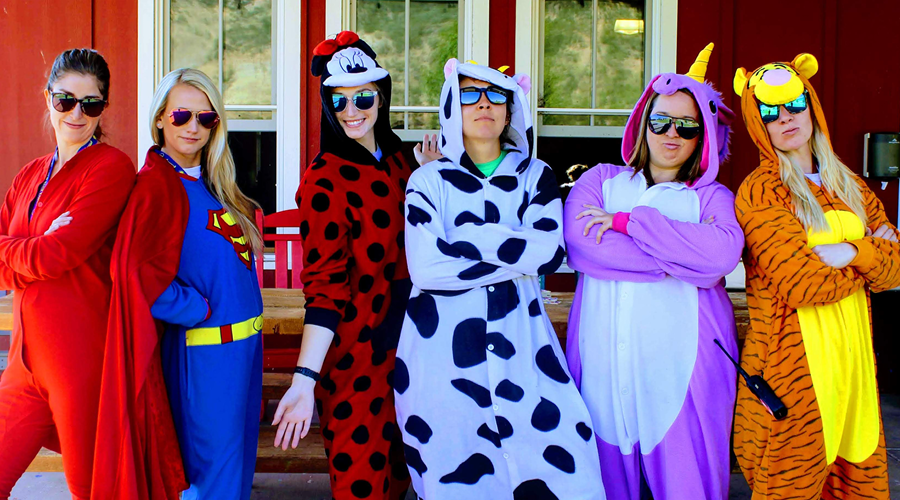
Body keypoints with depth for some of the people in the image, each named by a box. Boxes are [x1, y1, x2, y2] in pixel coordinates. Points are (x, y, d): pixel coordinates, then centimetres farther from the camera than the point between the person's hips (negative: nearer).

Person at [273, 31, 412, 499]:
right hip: (355, 353, -7)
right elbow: (325, 285, -20)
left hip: (402, 345, 7)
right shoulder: (326, 178, -14)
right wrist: (304, 380, -29)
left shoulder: (395, 159, 8)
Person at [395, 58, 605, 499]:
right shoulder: (429, 181, 5)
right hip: (443, 347, -1)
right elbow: (426, 268, -11)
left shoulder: (535, 176, 10)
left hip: (518, 345, 1)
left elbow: (550, 251, -7)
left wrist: (468, 238, -10)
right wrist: (516, 254, -8)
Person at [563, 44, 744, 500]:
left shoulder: (713, 198, 11)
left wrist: (627, 220, -11)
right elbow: (578, 244, -7)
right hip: (603, 358, 1)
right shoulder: (601, 180, 13)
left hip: (681, 363, 0)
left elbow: (723, 254, -12)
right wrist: (678, 260, -10)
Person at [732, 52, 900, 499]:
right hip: (793, 363, -6)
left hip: (852, 356, 6)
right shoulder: (759, 192, -8)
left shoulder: (849, 186, 13)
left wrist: (852, 253, -14)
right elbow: (804, 284, -17)